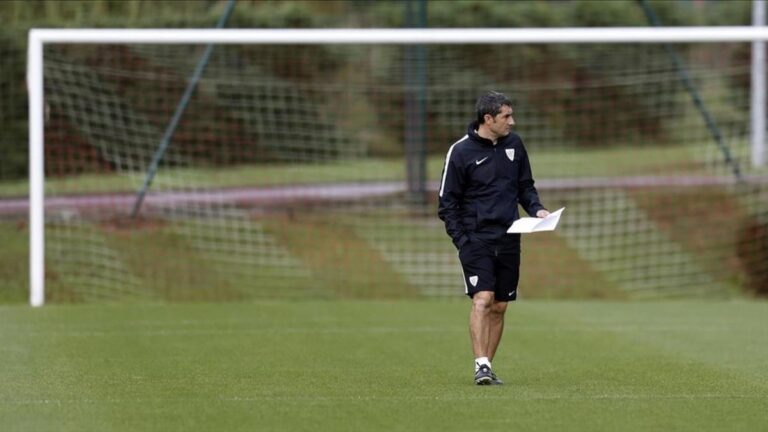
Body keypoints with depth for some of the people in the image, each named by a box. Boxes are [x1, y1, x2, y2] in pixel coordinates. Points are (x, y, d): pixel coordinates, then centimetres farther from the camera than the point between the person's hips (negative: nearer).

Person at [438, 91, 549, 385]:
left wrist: (536, 208, -1)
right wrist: (461, 240, -11)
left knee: (499, 306, 6)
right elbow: (447, 201, -3)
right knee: (482, 299, -17)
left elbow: (525, 185, 19)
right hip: (476, 238, -5)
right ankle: (481, 366, -20)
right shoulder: (461, 151, -7)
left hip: (508, 239, 5)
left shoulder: (514, 145, 8)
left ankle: (487, 367, 14)